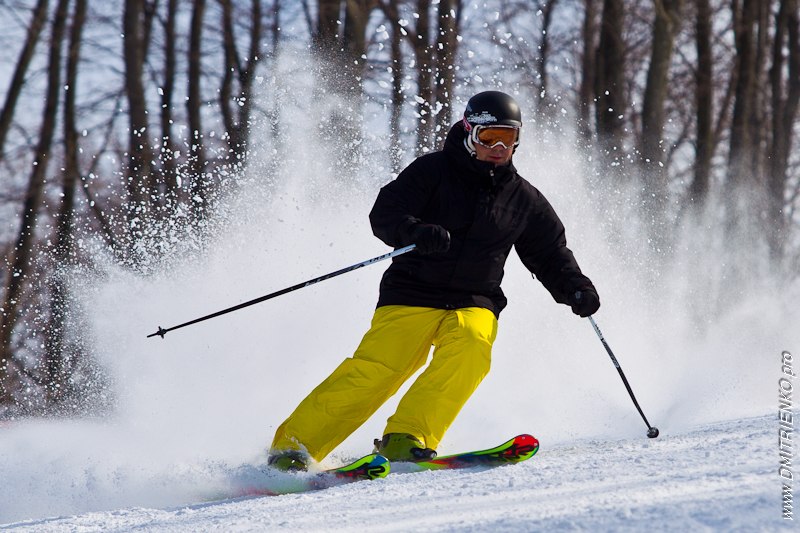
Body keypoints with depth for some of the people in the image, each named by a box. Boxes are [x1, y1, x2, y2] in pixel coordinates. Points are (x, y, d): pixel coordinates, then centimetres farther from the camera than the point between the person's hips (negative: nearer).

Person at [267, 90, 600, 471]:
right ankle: (292, 445, -14)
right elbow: (384, 215, -8)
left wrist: (576, 288, 2)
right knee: (377, 368, -21)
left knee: (470, 343, -32)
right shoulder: (433, 171, 1)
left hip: (475, 304, 3)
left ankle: (406, 439, -31)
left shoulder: (524, 200, 12)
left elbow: (551, 255, 21)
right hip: (413, 295, -3)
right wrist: (416, 232, -28)